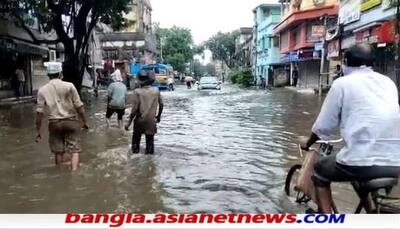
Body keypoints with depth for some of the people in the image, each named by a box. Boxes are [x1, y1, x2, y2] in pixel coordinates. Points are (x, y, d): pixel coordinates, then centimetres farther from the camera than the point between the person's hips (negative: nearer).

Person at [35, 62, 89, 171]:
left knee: (58, 152, 15)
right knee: (75, 150, 2)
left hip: (55, 123, 2)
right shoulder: (69, 86, -6)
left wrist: (38, 130, 5)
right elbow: (79, 106, -7)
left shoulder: (42, 90, -1)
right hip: (71, 121, -2)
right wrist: (84, 121, 3)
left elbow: (39, 112, -2)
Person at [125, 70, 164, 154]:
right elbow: (161, 105, 4)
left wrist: (129, 122, -8)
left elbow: (134, 109, -15)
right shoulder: (156, 90, -4)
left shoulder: (137, 92, -13)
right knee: (150, 140, 13)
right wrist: (158, 116, 20)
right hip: (151, 121, 2)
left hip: (140, 120, -2)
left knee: (136, 139, 17)